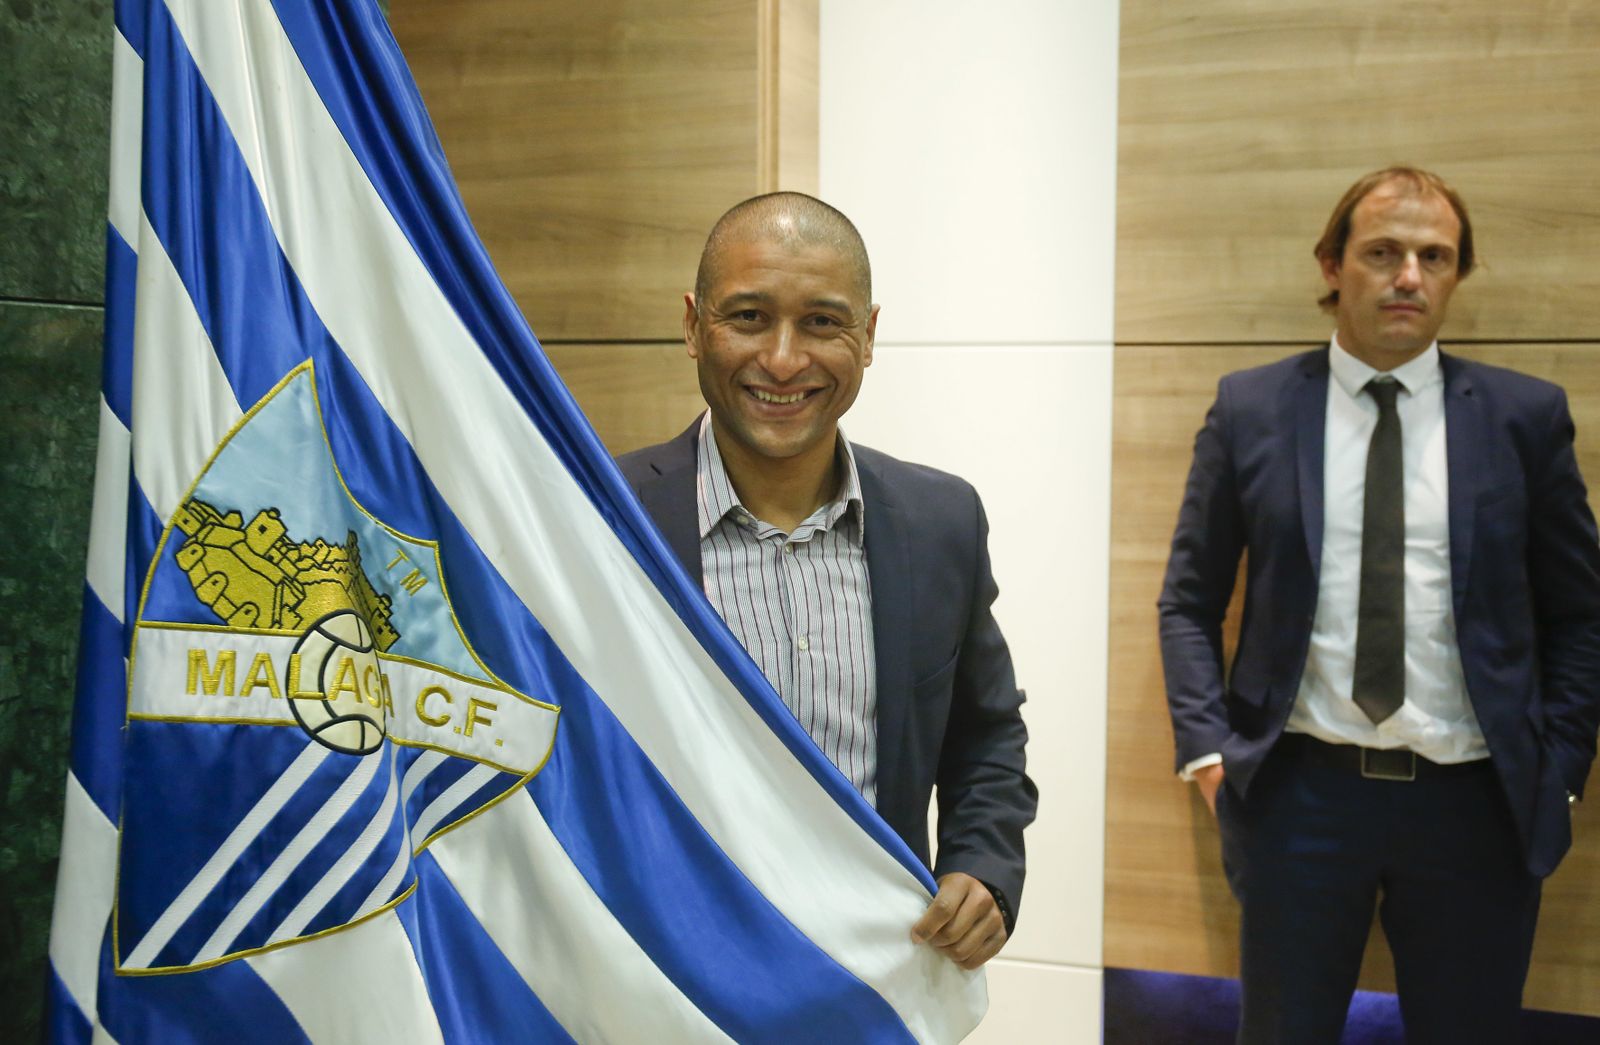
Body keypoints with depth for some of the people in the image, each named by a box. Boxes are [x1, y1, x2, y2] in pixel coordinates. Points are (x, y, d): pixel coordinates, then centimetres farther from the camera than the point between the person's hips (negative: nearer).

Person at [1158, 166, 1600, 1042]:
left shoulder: (1526, 415, 2)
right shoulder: (1250, 408, 1)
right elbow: (1190, 599, 5)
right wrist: (1205, 744, -5)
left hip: (1476, 803, 1)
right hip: (1299, 787, 0)